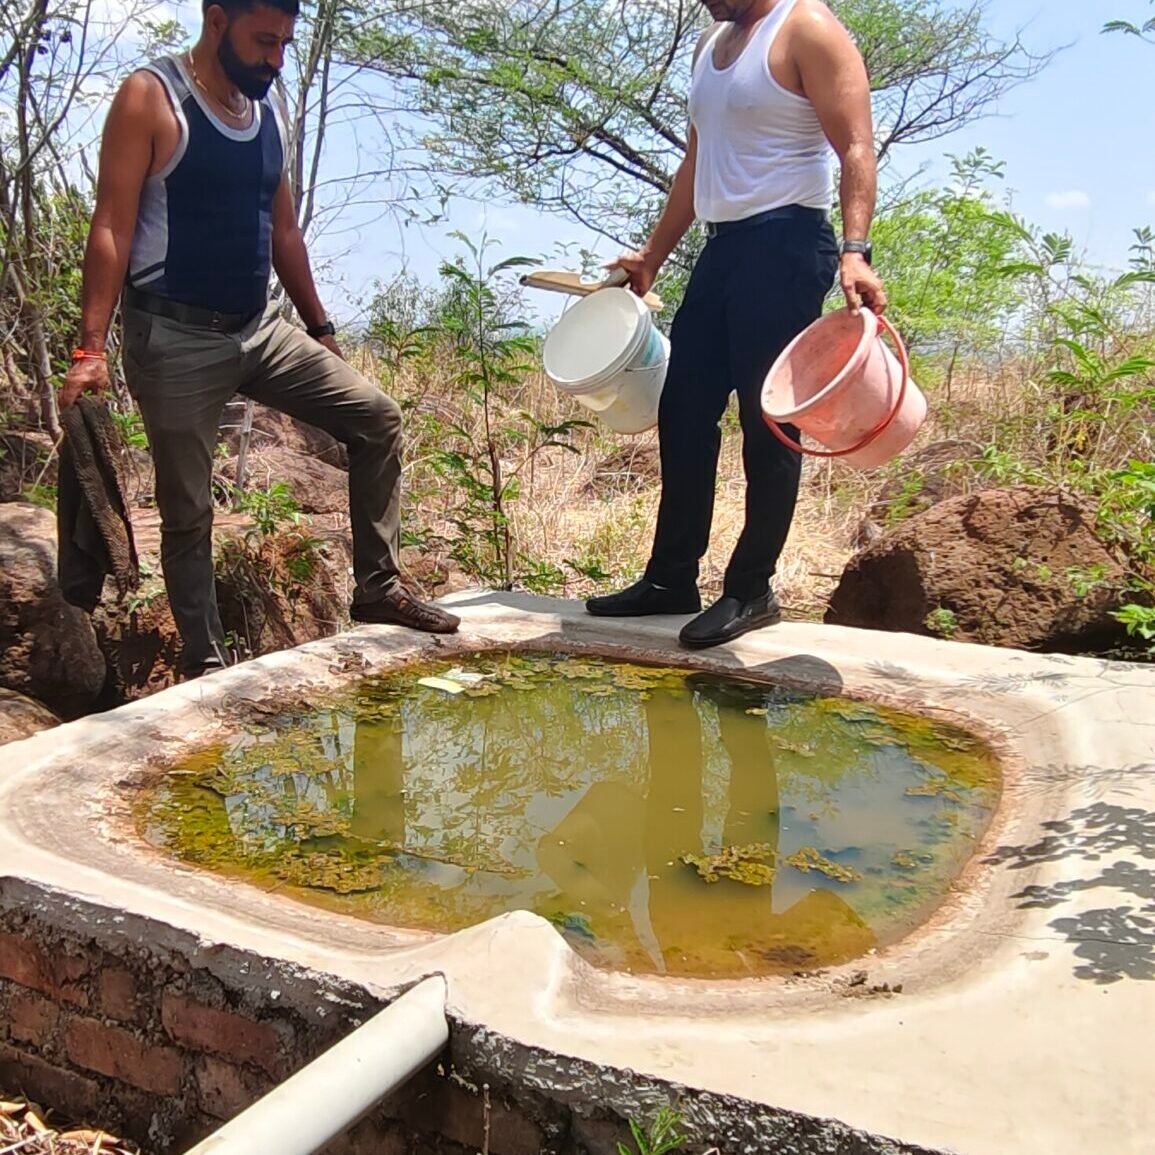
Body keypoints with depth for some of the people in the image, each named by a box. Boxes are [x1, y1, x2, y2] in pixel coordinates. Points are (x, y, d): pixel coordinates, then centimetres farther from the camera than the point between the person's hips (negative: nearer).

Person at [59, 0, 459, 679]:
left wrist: (320, 328, 19)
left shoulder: (269, 108, 12)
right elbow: (112, 228, -12)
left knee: (377, 419, -1)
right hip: (175, 336, -6)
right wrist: (92, 348, -20)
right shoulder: (152, 99, -7)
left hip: (260, 329, 6)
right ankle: (206, 662, 13)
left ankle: (380, 588, 6)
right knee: (187, 509, 1)